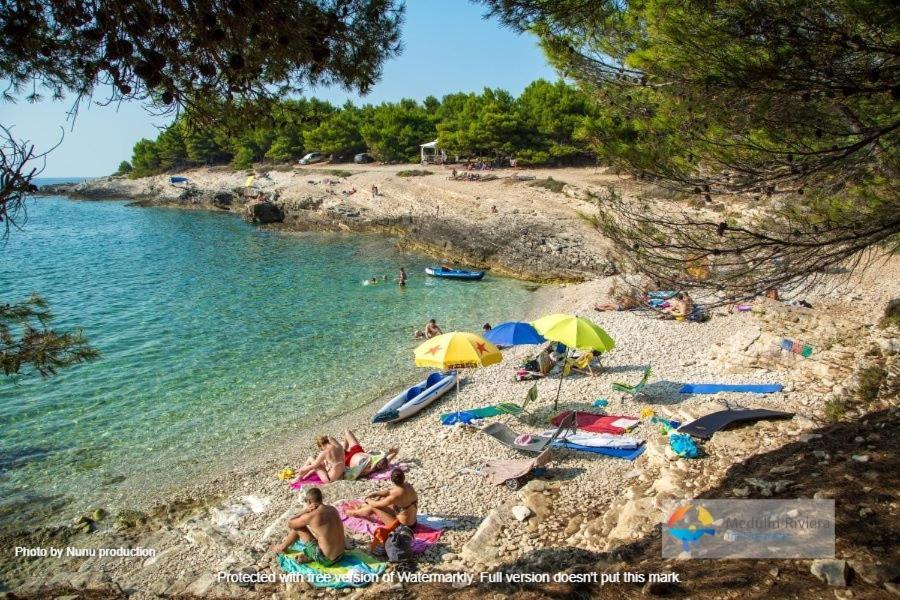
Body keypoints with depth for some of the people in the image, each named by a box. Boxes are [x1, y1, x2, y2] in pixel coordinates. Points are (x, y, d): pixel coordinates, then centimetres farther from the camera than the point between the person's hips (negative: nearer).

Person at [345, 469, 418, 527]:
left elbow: (377, 504, -16)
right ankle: (361, 508, 41)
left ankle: (354, 512, 31)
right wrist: (374, 494, 7)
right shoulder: (407, 486, -8)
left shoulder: (396, 495, -31)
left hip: (402, 525, -8)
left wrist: (368, 500, 5)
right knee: (382, 499, 18)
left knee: (373, 507, 1)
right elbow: (389, 491, 10)